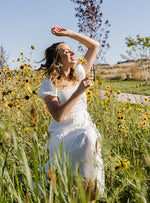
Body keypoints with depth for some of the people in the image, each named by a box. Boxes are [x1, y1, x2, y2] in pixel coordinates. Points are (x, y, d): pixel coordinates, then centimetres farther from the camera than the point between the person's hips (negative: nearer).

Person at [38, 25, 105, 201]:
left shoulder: (79, 73, 8)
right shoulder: (49, 83, -6)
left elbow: (94, 46, 14)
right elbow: (58, 116, -17)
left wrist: (69, 33, 5)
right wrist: (78, 92, -21)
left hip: (85, 127, 4)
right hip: (63, 132, -4)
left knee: (90, 139, -28)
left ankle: (89, 196, -15)